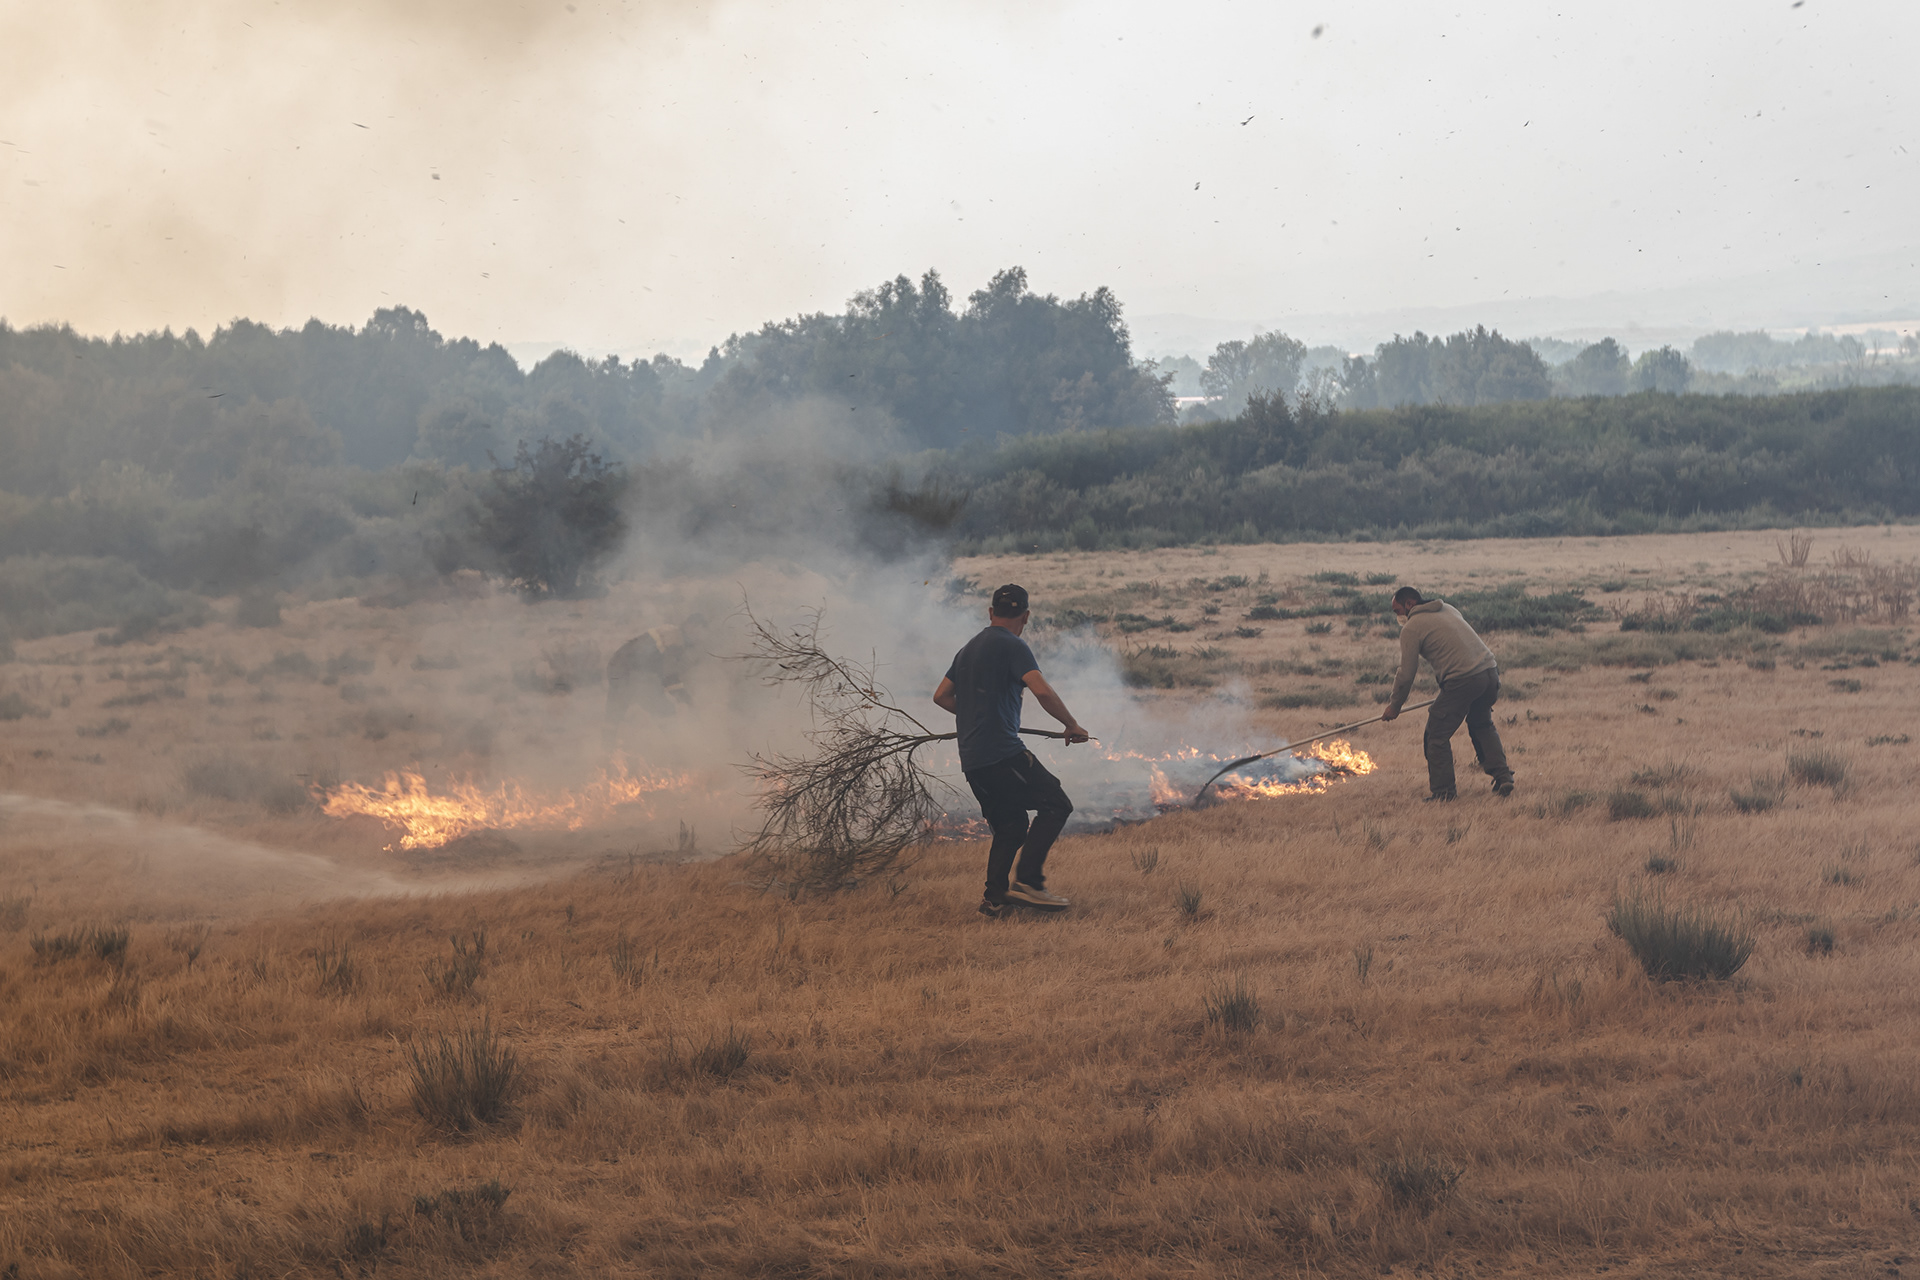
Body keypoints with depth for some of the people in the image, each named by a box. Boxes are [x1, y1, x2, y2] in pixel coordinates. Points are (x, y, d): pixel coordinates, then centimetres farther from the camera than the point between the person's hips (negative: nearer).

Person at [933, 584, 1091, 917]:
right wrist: (1072, 725, -7)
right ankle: (1027, 881, -15)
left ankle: (994, 899, 10)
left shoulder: (968, 649, 19)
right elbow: (1042, 691, -19)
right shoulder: (1012, 646, -6)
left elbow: (941, 696, 28)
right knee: (1056, 805, -5)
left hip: (972, 760, 8)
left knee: (1010, 827, 16)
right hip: (1003, 752, -8)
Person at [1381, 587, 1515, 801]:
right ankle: (1502, 778, 22)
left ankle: (1442, 792, 6)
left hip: (1463, 679, -8)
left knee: (1437, 735, 4)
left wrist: (1394, 706, 14)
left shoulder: (1411, 628, 0)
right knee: (1482, 726, 28)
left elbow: (1407, 674, 1)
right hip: (1490, 670, 8)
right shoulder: (1447, 609, 23)